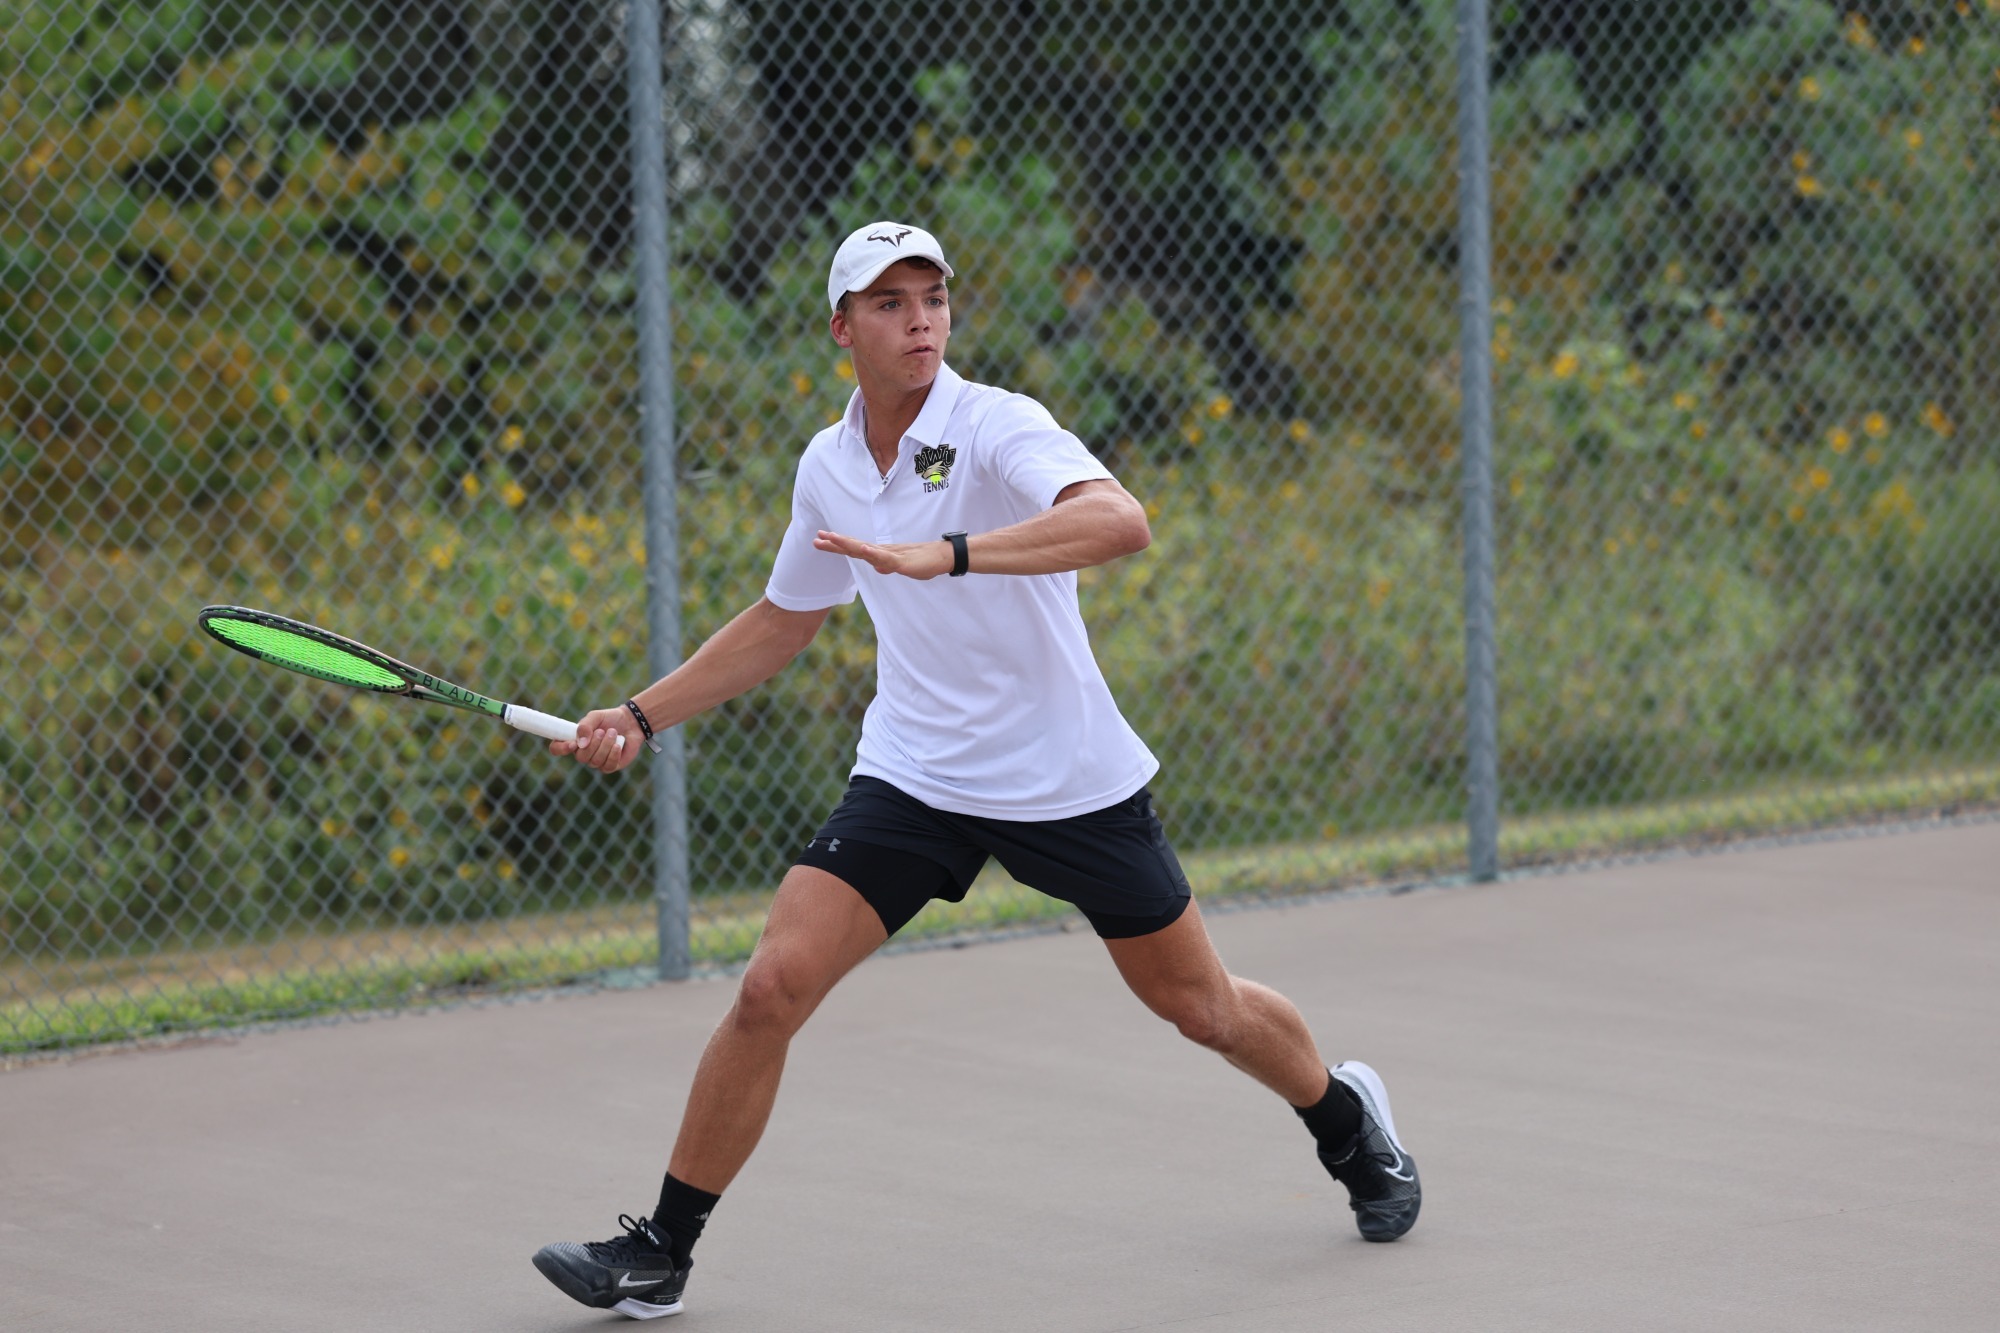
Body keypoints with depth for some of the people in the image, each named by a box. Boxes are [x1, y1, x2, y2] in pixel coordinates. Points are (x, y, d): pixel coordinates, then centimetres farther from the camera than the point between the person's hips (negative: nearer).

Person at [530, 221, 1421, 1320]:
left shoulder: (1000, 428, -17)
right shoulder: (827, 469, 2)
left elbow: (1119, 521, -37)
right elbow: (783, 621, 20)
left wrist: (942, 556, -46)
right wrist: (641, 715, 15)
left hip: (1072, 779, -4)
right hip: (911, 775, 4)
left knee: (1202, 1007, 11)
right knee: (772, 987, -13)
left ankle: (1348, 1119, 43)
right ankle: (660, 1250, -4)